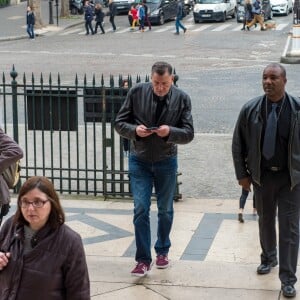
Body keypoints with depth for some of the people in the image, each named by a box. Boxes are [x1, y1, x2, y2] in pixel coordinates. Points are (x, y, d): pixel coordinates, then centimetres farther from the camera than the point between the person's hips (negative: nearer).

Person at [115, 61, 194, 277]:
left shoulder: (182, 98, -9)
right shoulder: (137, 93, -9)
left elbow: (188, 134, -9)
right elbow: (120, 123, -3)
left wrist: (170, 132, -29)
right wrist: (135, 130, -24)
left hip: (166, 162, 1)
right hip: (139, 161, -1)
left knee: (165, 210, 14)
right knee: (141, 210, -6)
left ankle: (162, 251, 34)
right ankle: (143, 260, 0)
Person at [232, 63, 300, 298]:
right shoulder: (250, 110, -6)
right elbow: (238, 144, 2)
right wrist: (242, 174, 1)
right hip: (261, 175, 2)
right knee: (265, 221, 19)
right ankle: (268, 258, 43)